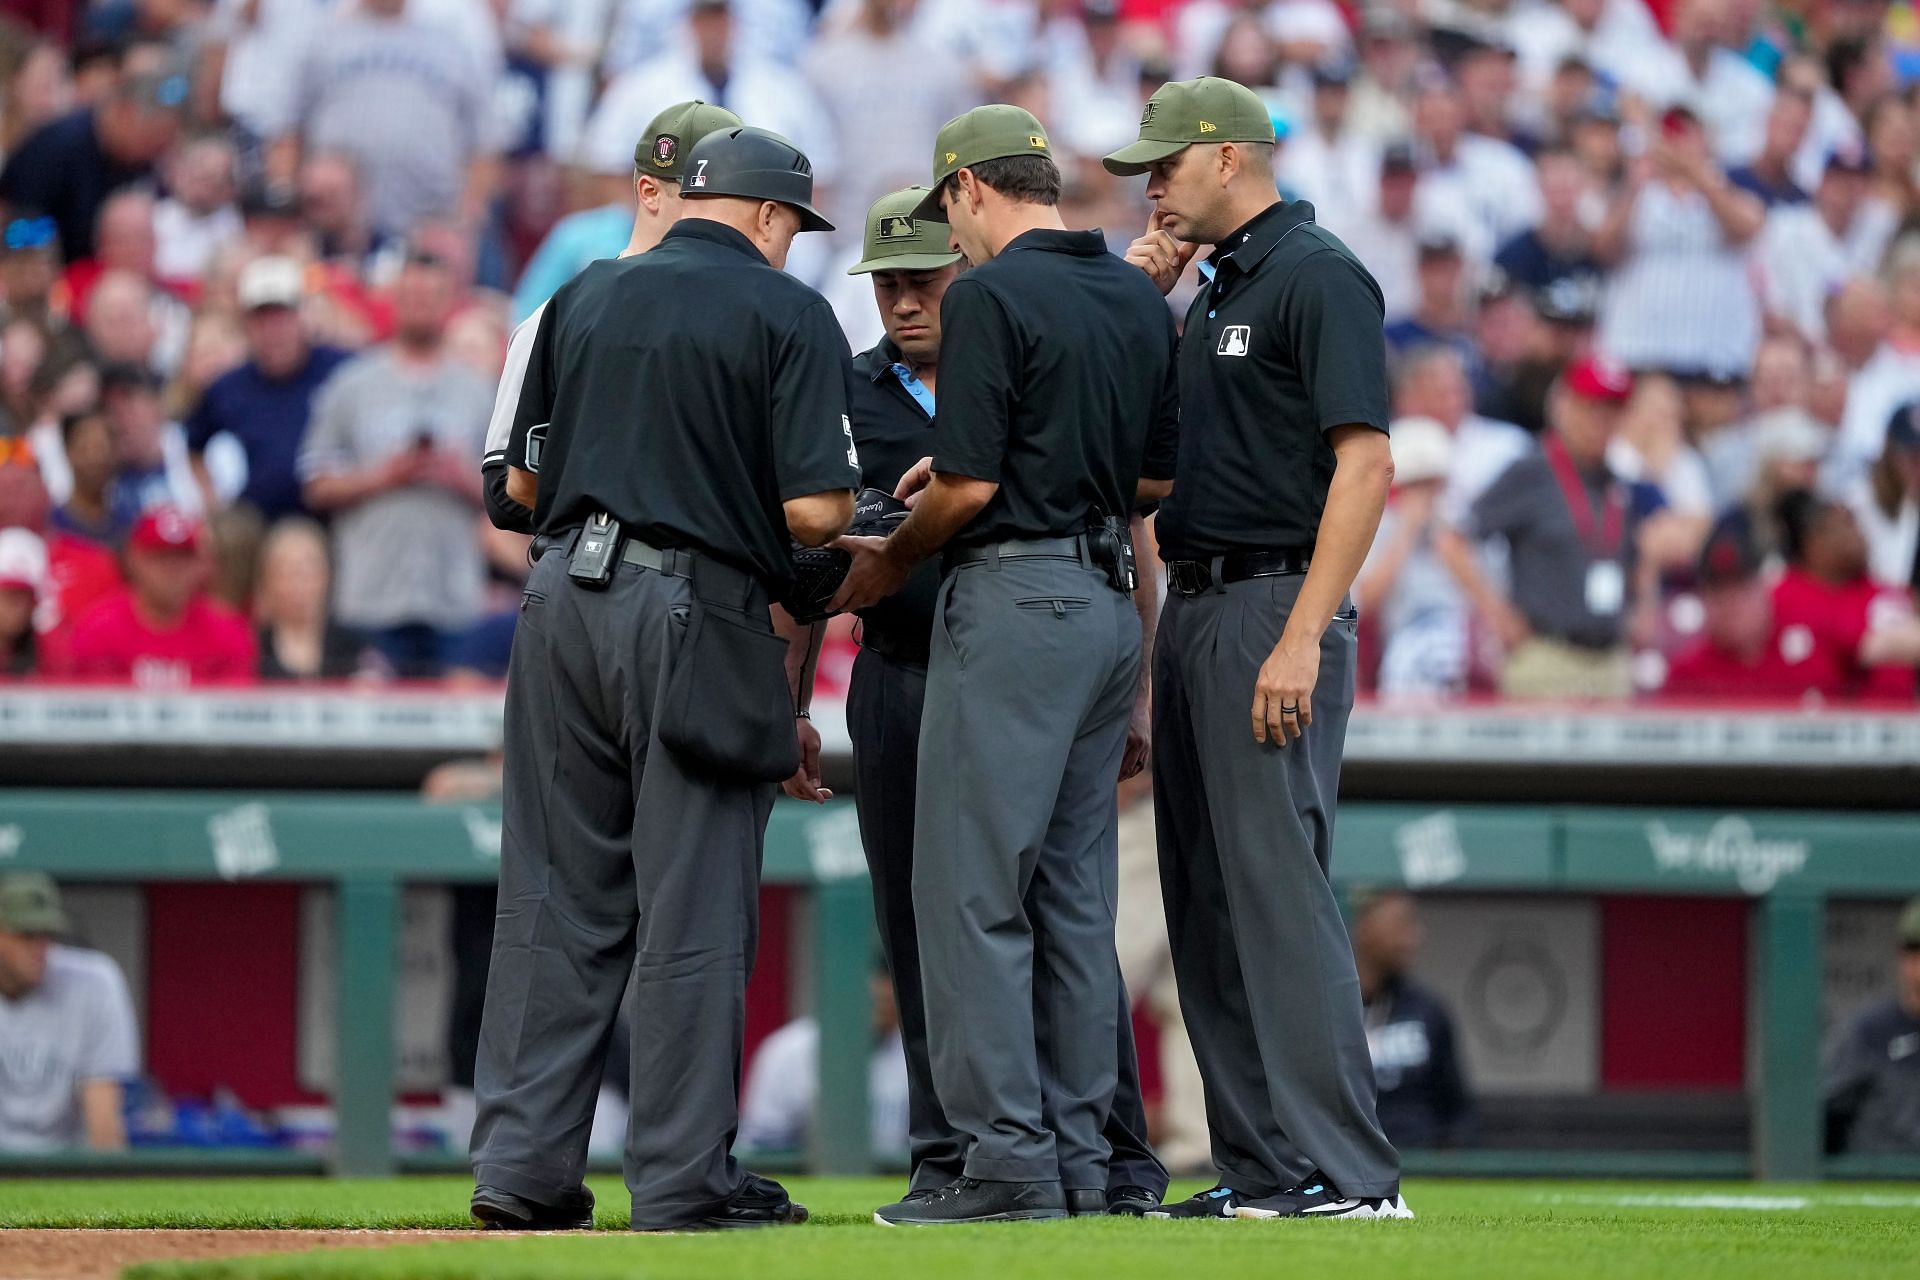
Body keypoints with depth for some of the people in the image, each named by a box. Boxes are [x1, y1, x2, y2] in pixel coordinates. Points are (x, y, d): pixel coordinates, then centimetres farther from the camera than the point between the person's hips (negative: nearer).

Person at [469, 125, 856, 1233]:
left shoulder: (584, 298, 13)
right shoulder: (786, 313, -3)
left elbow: (522, 482, 15)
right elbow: (813, 509, -10)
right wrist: (841, 519, 12)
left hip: (563, 601, 5)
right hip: (697, 616, -5)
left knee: (556, 896, 9)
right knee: (695, 911, 0)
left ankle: (524, 1163, 7)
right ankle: (685, 1179, 2)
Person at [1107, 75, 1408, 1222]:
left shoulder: (1318, 275, -10)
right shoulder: (1215, 291, 19)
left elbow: (1364, 461, -19)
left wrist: (1302, 637, -25)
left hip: (1275, 609, -10)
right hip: (1194, 611, 10)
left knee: (1277, 889, -14)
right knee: (1209, 905, 8)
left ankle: (1345, 1171, -16)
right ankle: (1260, 1168, 11)